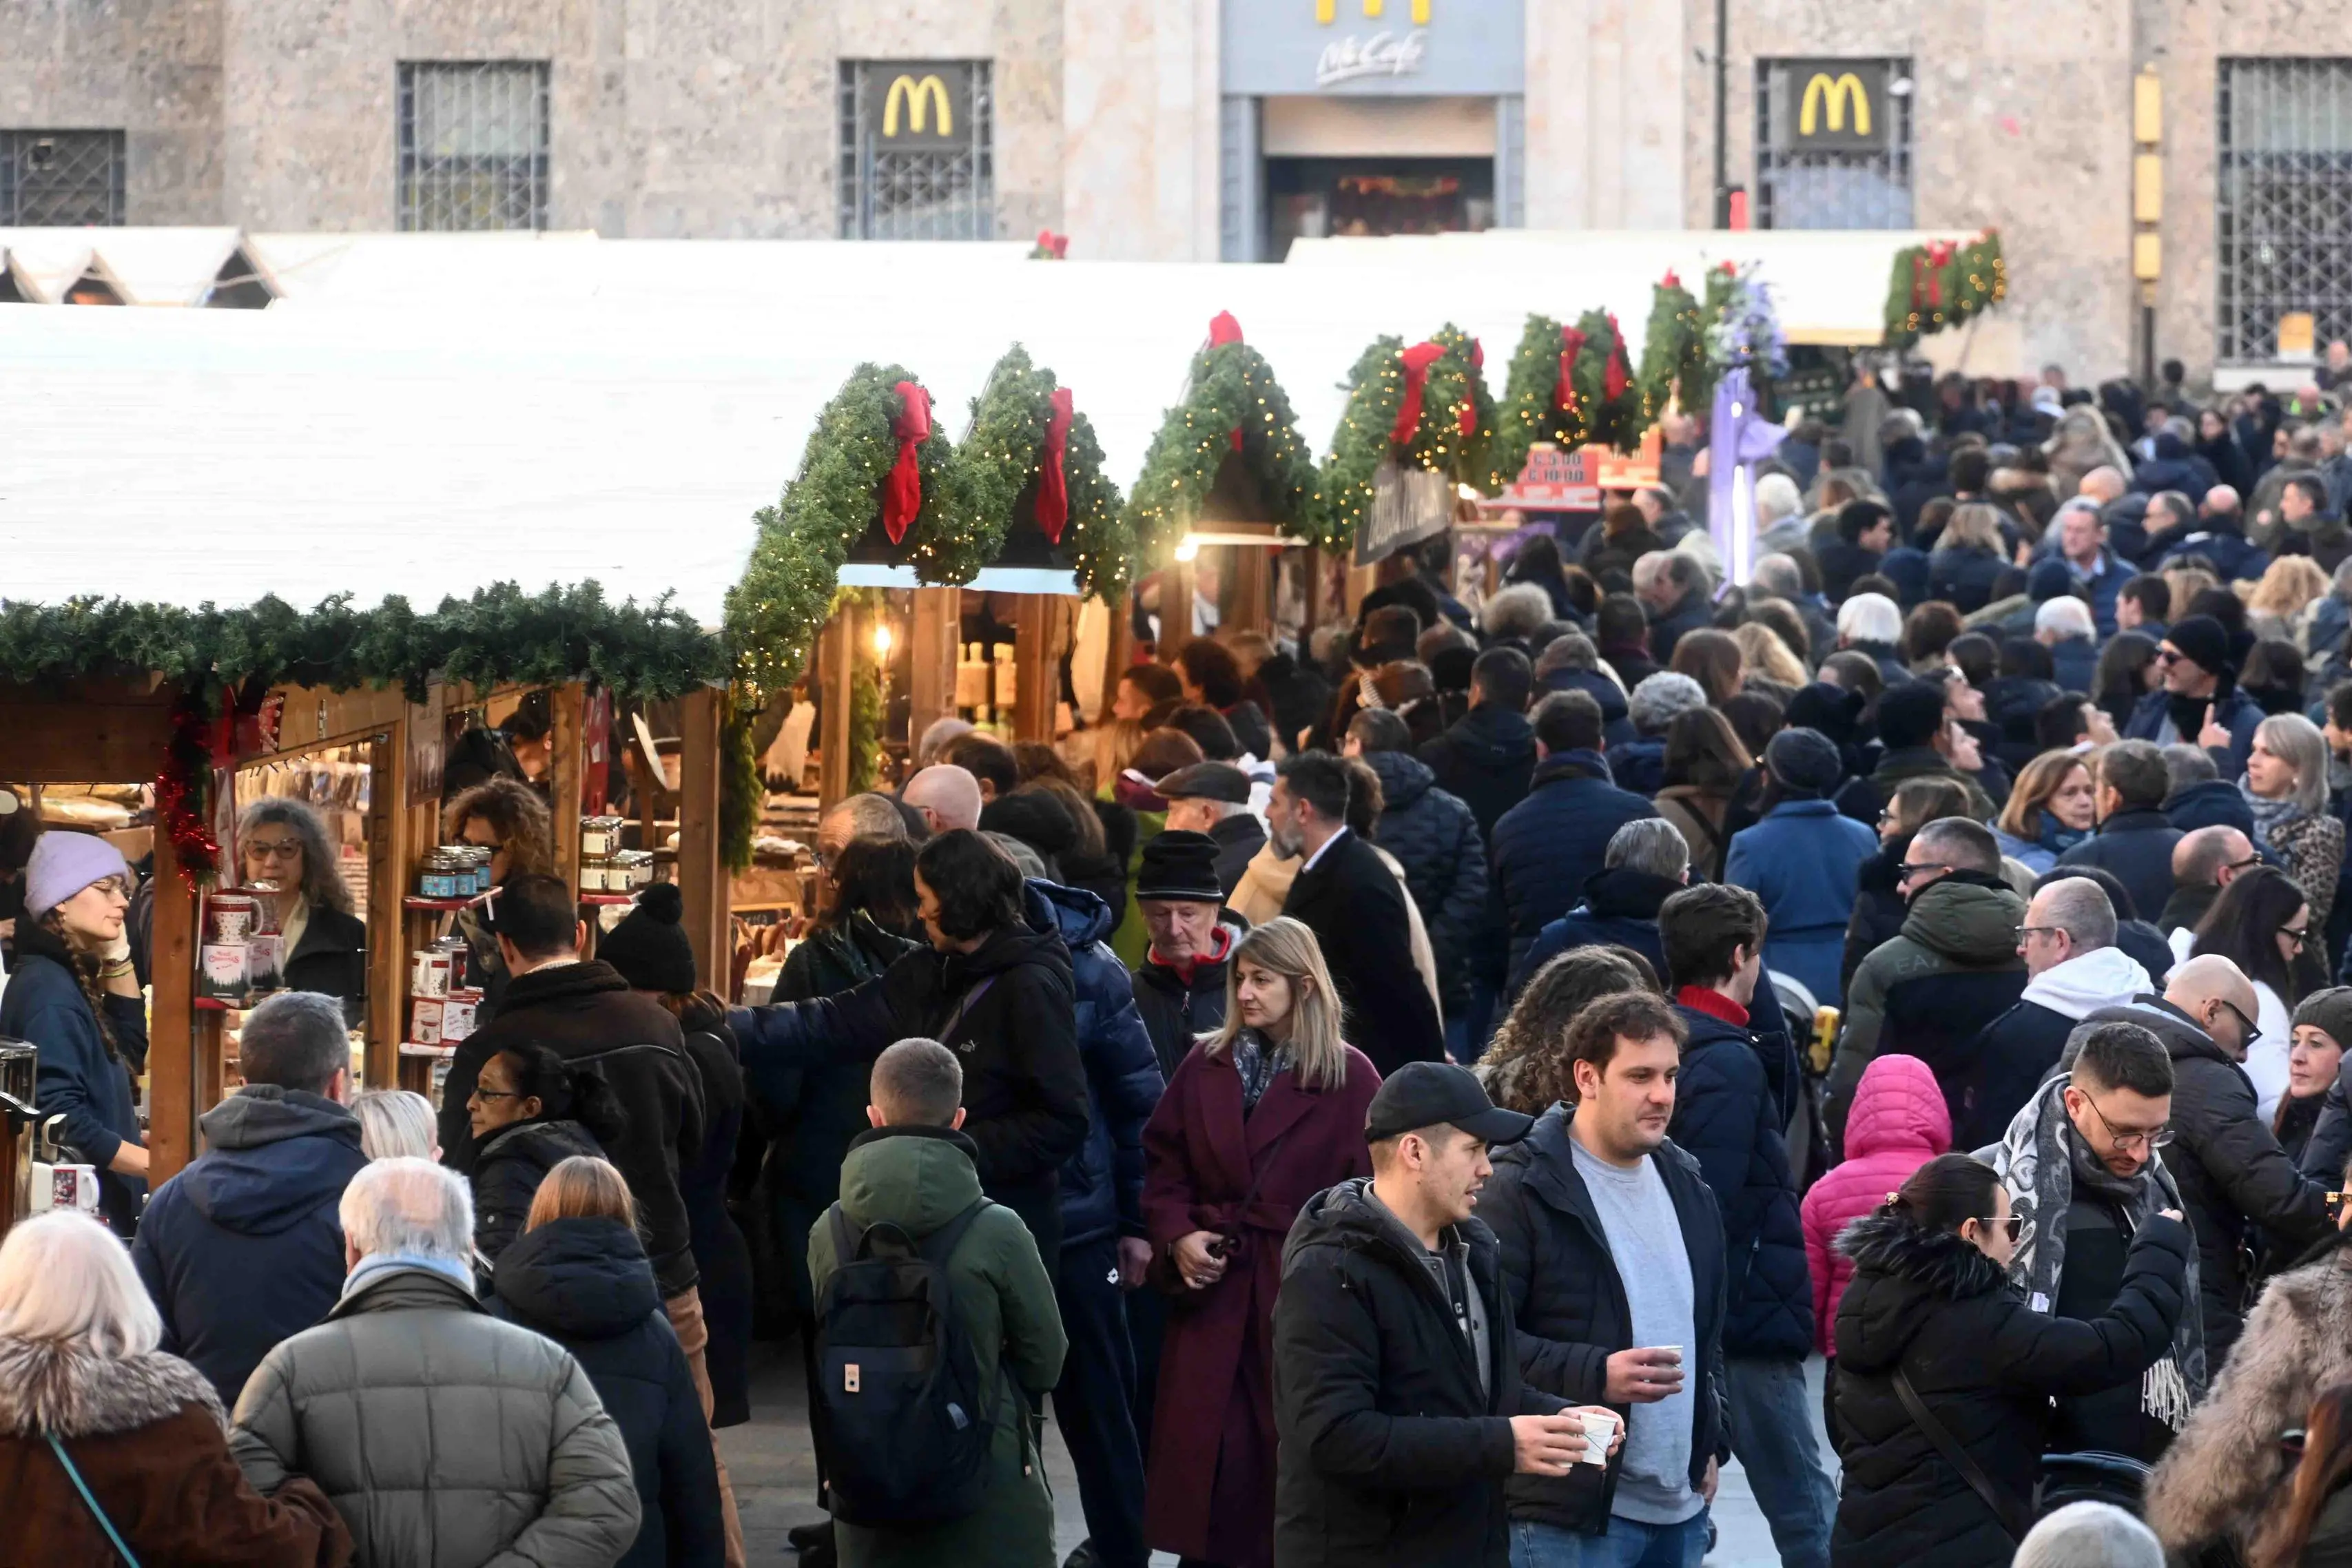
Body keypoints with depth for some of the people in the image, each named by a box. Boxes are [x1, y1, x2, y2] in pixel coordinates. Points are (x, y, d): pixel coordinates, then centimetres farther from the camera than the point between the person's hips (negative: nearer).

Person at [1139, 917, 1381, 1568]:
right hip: (1213, 1294, 4)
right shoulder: (1204, 1067, 9)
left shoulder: (1351, 1078, -4)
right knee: (1205, 1468, 4)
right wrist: (1177, 1238, -4)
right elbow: (1164, 1168, 13)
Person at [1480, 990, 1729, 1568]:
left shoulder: (1686, 1187, 16)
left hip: (1680, 1504, 8)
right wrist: (1595, 1375, -25)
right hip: (1570, 1510, -8)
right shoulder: (1521, 1190, -10)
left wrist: (1710, 1444, 17)